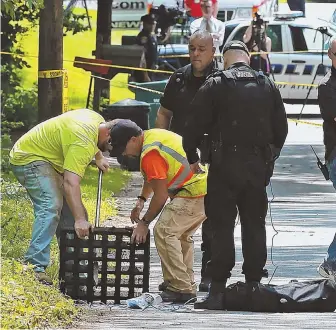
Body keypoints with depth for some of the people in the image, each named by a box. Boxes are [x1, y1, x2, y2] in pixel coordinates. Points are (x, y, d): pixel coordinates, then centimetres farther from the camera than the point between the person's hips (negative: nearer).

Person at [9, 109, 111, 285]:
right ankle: (35, 267, -32)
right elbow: (71, 182, -40)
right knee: (50, 207, -27)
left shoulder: (97, 119, -1)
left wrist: (99, 157, 18)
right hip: (29, 159, -11)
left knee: (69, 209, 10)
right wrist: (80, 220, -46)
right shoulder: (83, 143, -32)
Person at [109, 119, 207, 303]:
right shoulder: (152, 135, 14)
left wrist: (144, 222, -4)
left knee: (164, 231, -13)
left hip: (197, 193, -11)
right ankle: (187, 286, 26)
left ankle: (181, 289, -15)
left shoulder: (150, 154, -18)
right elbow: (153, 177, 31)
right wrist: (141, 200, 26)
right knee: (181, 234, 22)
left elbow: (161, 196, -14)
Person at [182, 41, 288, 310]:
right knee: (255, 225, 10)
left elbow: (194, 126, -5)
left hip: (225, 165, -3)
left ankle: (218, 290, -6)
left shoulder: (215, 85, -4)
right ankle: (253, 285, 10)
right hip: (259, 165, 3)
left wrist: (192, 158, 9)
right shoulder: (268, 86, 7)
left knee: (222, 226, -2)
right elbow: (281, 128, 11)